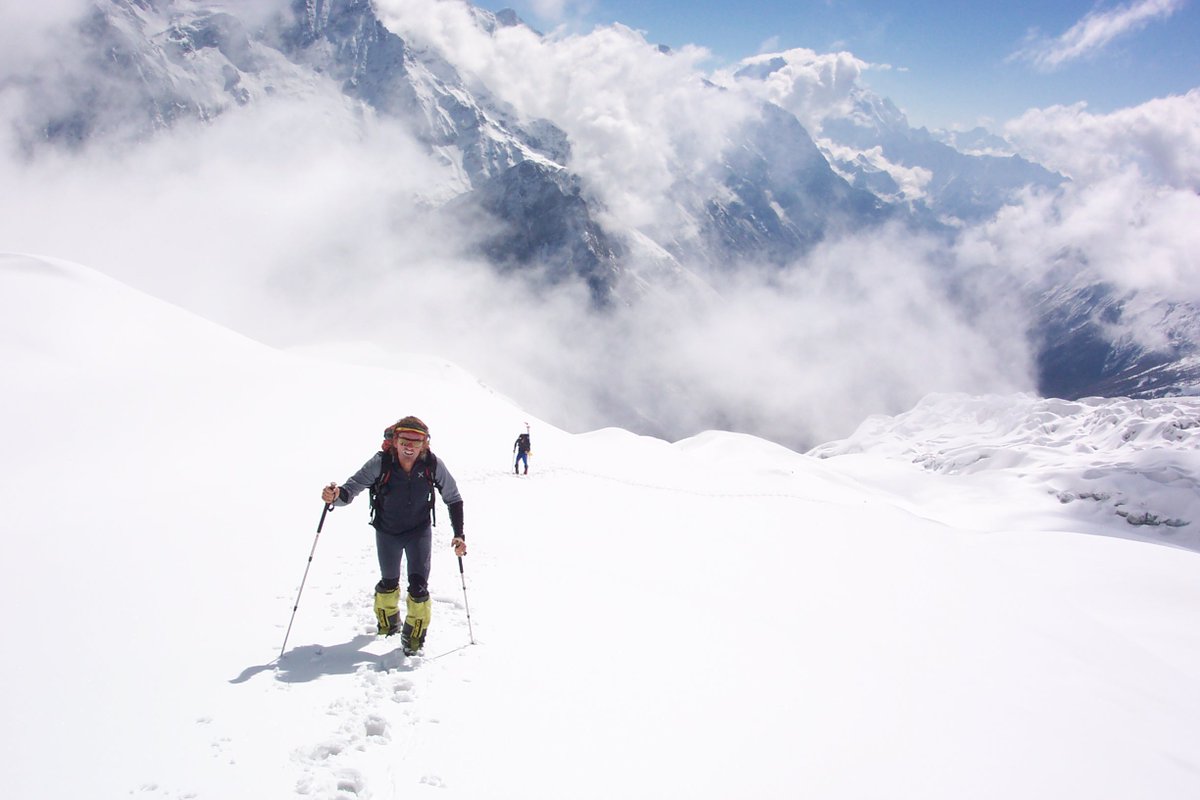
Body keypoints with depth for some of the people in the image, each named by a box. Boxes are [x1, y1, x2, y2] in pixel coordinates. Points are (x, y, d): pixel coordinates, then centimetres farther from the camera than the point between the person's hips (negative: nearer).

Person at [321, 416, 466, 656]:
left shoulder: (433, 464, -24)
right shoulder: (381, 463, -28)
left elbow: (453, 498, -12)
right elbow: (353, 486, -25)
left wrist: (458, 535, -15)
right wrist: (336, 495, -48)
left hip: (419, 532, -1)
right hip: (387, 532, 1)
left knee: (418, 586, -8)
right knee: (388, 582, 20)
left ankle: (415, 634, 16)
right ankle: (388, 622, 49)